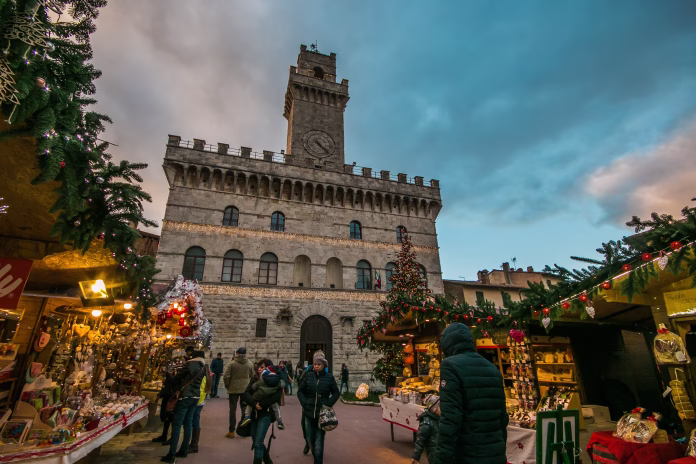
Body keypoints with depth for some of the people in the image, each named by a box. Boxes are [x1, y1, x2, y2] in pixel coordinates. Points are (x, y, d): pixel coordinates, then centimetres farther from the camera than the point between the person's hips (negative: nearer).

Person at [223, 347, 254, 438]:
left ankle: (231, 431, 13)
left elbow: (226, 377, -14)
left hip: (233, 389, -2)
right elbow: (252, 375, 7)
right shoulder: (249, 363, -5)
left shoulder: (232, 363, -13)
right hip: (245, 389, 2)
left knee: (233, 409, 8)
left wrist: (227, 386, 2)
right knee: (244, 408, 14)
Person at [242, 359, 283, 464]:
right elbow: (246, 394, -6)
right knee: (255, 442, 16)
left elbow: (276, 396, -20)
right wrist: (254, 404, -22)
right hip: (254, 413, 6)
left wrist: (261, 404, -21)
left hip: (266, 414, -6)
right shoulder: (254, 380, 5)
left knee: (258, 443, -8)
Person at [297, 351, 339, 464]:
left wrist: (329, 404, -8)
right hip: (309, 413, 3)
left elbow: (336, 393, 4)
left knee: (319, 442, -4)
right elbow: (300, 391, 7)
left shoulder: (329, 377, -7)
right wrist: (304, 403, -5)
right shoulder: (308, 376, -3)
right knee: (310, 440, 18)